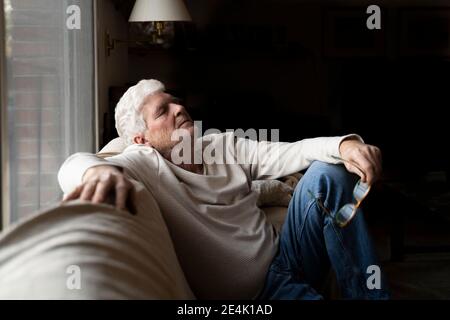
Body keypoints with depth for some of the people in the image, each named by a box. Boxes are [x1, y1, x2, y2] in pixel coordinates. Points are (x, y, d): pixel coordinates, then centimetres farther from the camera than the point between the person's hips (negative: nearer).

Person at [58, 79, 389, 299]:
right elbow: (75, 165, -26)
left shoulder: (225, 144, 11)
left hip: (284, 261, 7)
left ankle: (370, 294, -6)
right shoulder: (145, 163, -8)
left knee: (329, 171, -9)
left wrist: (344, 144, -21)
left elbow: (290, 153, 1)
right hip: (250, 293, -7)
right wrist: (99, 170, -53)